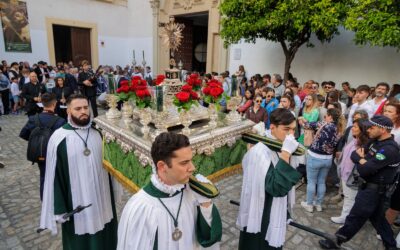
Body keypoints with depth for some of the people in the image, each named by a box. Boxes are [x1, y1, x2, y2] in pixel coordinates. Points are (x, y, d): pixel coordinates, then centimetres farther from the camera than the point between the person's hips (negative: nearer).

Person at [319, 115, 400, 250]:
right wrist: (363, 159, -19)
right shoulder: (375, 141, 3)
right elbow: (354, 154, 1)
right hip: (368, 186, 9)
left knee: (355, 217, 6)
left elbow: (365, 169, -29)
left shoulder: (389, 149, -26)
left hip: (373, 190, -9)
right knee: (378, 218, 23)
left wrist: (360, 158, -9)